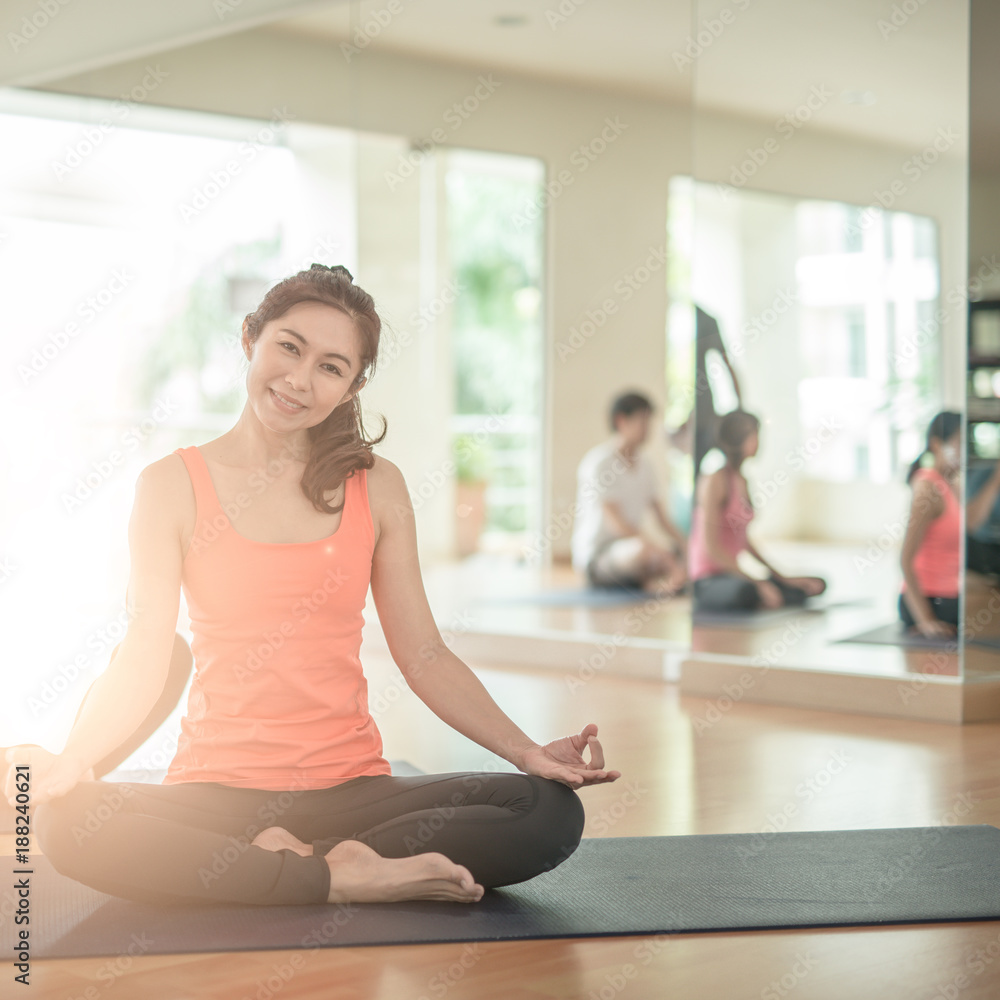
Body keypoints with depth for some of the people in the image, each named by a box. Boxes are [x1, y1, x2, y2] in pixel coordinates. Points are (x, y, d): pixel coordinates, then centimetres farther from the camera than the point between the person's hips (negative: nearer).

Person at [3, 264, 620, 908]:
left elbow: (424, 656, 8)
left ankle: (295, 859, -15)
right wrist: (74, 758, -22)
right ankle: (346, 878, -23)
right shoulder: (173, 486, 2)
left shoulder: (376, 487, 7)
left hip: (351, 787, 2)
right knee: (68, 821, -34)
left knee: (553, 812, -22)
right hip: (217, 790, -2)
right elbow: (142, 662, -4)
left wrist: (527, 751, -4)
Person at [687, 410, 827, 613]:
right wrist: (758, 583, -22)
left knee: (814, 585, 7)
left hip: (731, 574, 9)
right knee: (744, 592, -43)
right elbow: (711, 547, -20)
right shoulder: (714, 481, -14)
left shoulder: (742, 482, 13)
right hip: (709, 580, -9)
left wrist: (783, 578, 13)